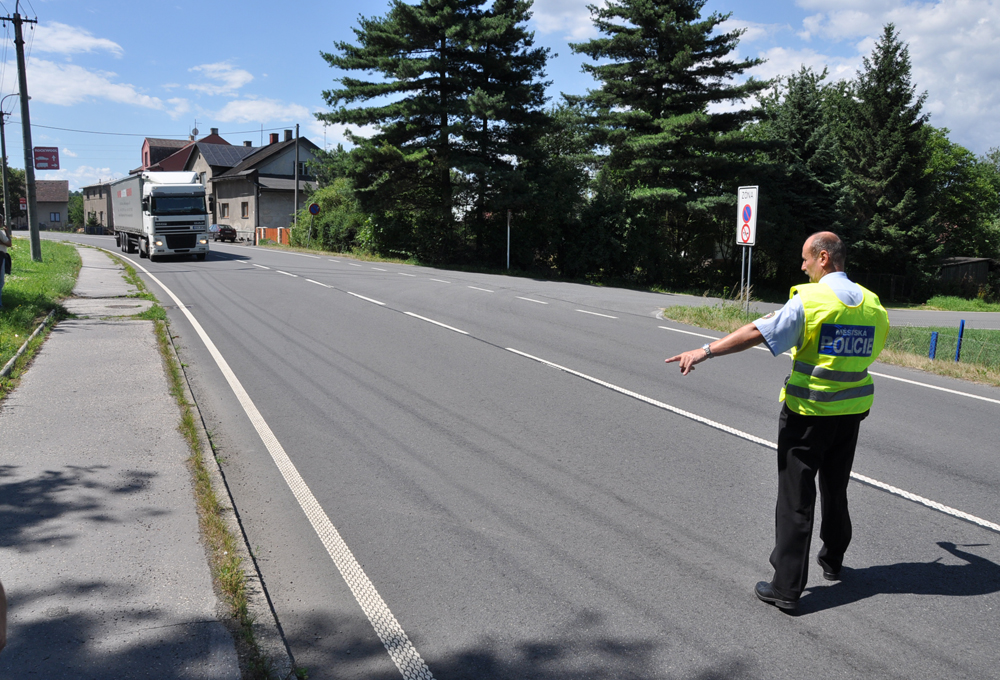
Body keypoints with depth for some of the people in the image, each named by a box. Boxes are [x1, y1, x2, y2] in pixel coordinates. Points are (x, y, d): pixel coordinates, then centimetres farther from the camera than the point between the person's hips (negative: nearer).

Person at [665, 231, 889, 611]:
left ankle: (787, 587, 3)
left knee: (796, 498, -1)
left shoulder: (809, 299, -15)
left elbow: (758, 333, -20)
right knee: (835, 490, 22)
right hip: (851, 410, 6)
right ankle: (832, 562, 39)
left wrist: (705, 351, -16)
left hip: (808, 412, -6)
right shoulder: (871, 303, 3)